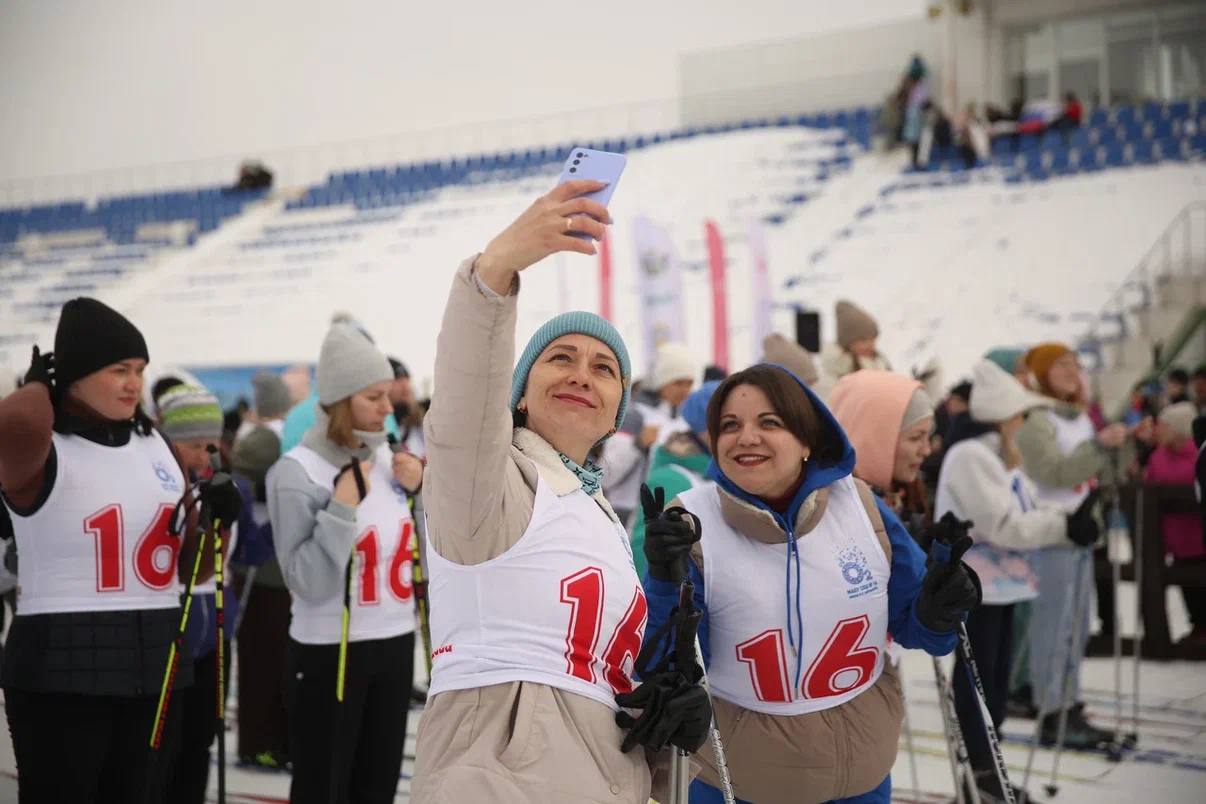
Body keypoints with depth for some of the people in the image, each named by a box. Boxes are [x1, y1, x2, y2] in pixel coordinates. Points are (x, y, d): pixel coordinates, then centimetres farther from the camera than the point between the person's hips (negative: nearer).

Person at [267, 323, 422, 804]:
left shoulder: (388, 458, 4)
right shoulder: (297, 472, -14)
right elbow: (308, 584, -20)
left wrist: (420, 491, -1)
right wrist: (343, 507, -24)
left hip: (395, 643, 6)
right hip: (329, 653, -6)